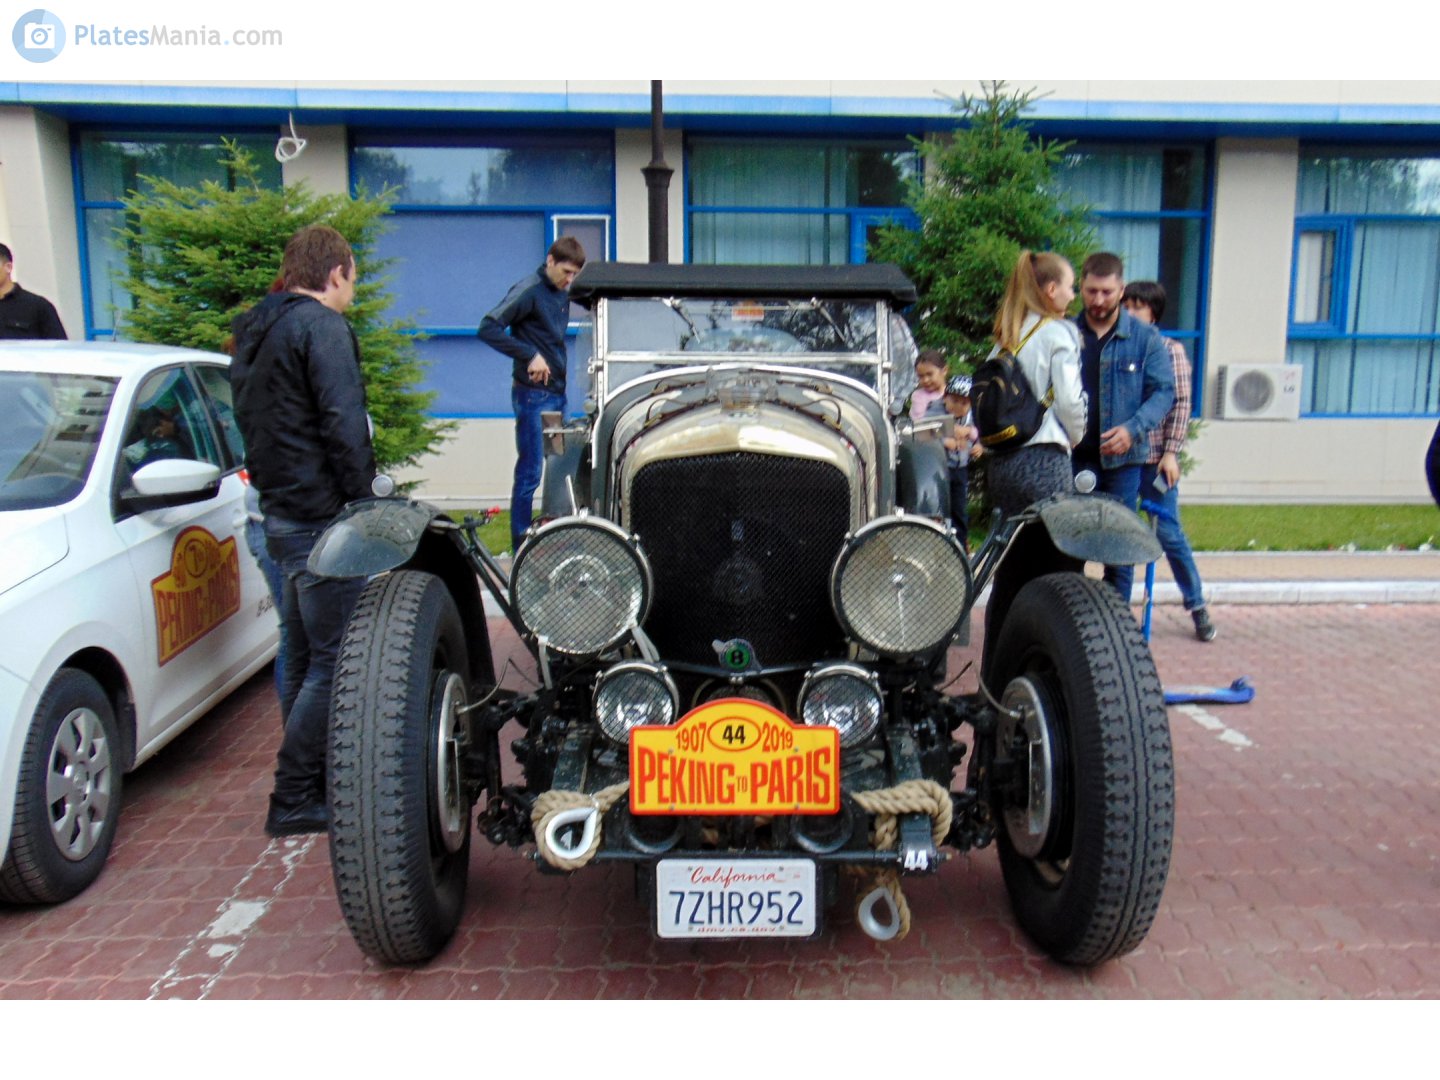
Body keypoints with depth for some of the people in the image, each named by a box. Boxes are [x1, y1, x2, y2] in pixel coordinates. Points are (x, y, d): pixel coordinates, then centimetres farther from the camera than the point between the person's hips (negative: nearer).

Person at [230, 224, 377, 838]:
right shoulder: (321, 326, -11)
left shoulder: (255, 331, 18)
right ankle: (294, 800, 1)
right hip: (323, 517, -10)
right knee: (336, 660, -4)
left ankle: (309, 783, 27)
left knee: (304, 657, 16)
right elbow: (342, 425, -19)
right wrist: (366, 503, -13)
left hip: (281, 513, 10)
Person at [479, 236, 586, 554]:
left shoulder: (562, 293, 14)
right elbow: (488, 328, -19)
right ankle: (521, 548, 3)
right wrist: (530, 355, -23)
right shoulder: (529, 291, -11)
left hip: (557, 393, 8)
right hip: (532, 394, -8)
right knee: (530, 473, -5)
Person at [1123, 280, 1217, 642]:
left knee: (1169, 533, 1)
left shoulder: (1170, 350, 2)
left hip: (1155, 458, -2)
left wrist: (1171, 452, -10)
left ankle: (1197, 606, 15)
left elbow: (1181, 404, -2)